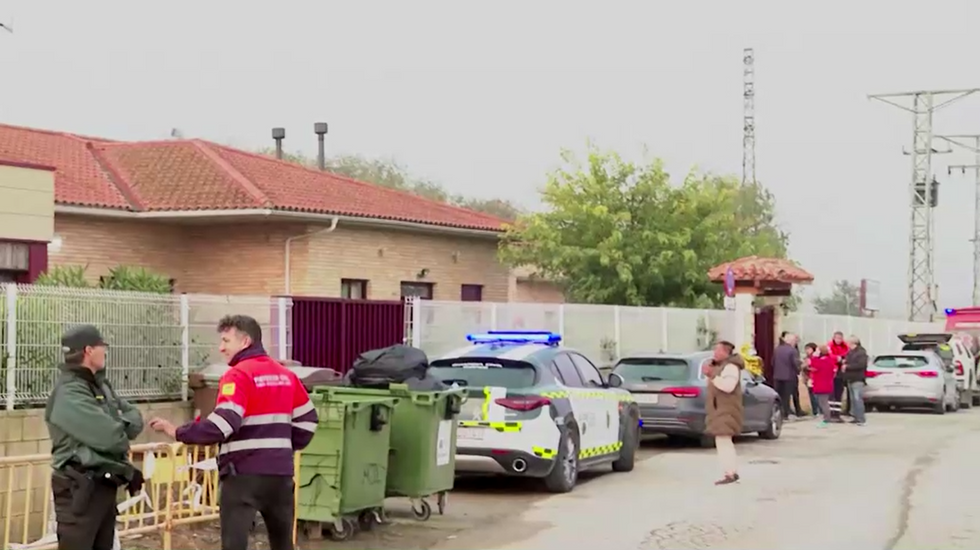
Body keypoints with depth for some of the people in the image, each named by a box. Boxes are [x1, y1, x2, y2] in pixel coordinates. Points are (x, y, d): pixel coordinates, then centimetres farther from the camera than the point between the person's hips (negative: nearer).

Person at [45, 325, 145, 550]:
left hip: (104, 484, 10)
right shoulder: (69, 393, -19)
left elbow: (134, 415, 12)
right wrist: (124, 434, -2)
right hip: (80, 488, -10)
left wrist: (122, 427, -10)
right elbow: (110, 438, -25)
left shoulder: (101, 385, 14)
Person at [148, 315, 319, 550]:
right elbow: (306, 420, 16)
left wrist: (177, 432, -13)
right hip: (280, 471, 7)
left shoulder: (238, 375, -10)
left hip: (244, 473, -7)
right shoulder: (286, 375, 12)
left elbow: (223, 424, -21)